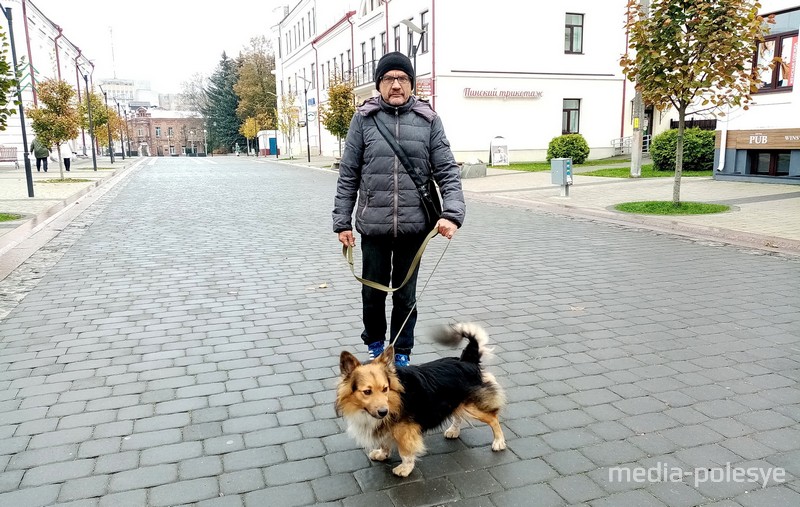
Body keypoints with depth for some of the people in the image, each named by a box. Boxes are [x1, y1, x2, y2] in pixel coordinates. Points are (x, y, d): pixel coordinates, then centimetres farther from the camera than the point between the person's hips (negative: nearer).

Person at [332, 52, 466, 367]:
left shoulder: (428, 120, 2)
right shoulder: (363, 119, 1)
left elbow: (447, 171, -1)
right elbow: (348, 175, 3)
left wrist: (452, 214, -15)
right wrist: (342, 222, 1)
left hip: (413, 226, 0)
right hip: (373, 225, 0)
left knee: (405, 295, 12)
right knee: (373, 292, 14)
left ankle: (402, 353, 31)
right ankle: (374, 343, 40)